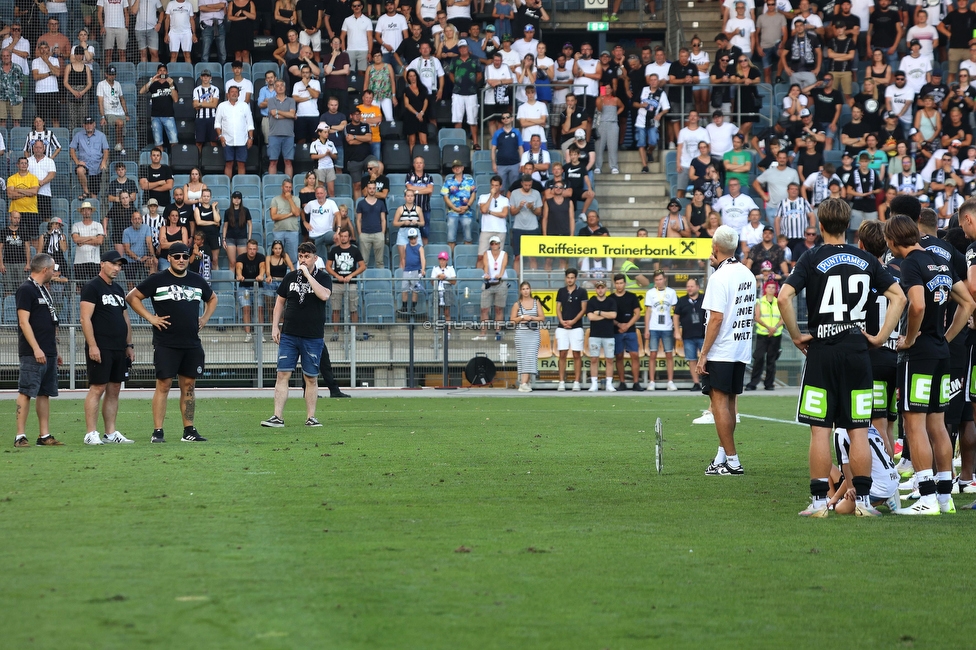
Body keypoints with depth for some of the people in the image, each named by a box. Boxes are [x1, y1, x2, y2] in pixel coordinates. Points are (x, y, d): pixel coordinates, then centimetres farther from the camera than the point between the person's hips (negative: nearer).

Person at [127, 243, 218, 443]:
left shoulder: (197, 281, 13)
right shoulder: (157, 280, -1)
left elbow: (212, 299, 30)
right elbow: (132, 297, 2)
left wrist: (205, 318, 14)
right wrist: (150, 317, -6)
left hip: (192, 344, 4)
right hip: (165, 343, -4)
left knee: (189, 385, 7)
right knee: (163, 385, -6)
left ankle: (189, 430, 12)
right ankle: (157, 432, -6)